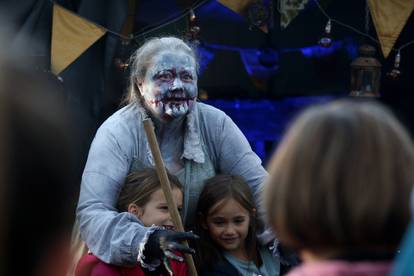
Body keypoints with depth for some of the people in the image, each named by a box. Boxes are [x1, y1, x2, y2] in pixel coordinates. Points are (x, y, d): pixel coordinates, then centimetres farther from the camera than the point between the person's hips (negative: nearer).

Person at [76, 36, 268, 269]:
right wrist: (146, 242, -40)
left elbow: (256, 183, -3)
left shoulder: (215, 124, -2)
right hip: (134, 265, -3)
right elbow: (92, 213, -24)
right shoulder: (117, 134, -14)